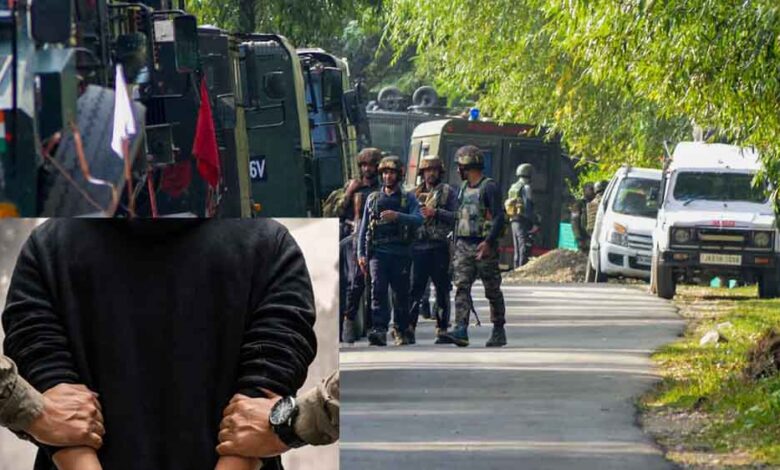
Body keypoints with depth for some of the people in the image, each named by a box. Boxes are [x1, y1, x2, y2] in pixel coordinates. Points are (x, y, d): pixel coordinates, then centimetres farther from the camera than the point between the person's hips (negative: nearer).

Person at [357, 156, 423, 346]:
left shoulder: (408, 199, 8)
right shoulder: (373, 199, 15)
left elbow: (418, 220, -9)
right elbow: (364, 228, 16)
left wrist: (397, 216, -25)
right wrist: (361, 254, 7)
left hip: (401, 253, -1)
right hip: (378, 252, 1)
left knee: (401, 293, 3)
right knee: (378, 290, -14)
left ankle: (401, 331, 17)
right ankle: (379, 331, -23)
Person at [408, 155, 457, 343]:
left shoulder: (448, 192, 5)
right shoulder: (415, 194, 17)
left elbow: (456, 216, -5)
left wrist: (436, 212, -14)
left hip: (440, 246, -3)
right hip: (419, 246, 3)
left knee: (442, 291, 1)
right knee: (415, 289, -3)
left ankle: (442, 330, 5)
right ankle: (409, 328, -5)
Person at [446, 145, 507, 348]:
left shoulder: (489, 187, -7)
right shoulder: (463, 188, 17)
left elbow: (499, 218, -15)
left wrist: (488, 242, -25)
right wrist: (456, 243, 20)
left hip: (484, 247, -7)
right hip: (463, 246, 7)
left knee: (493, 291, 3)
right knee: (461, 286, -9)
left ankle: (499, 332, 13)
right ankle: (461, 331, -19)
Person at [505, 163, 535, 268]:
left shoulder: (513, 188, 14)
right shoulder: (526, 187, -10)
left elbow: (507, 205, 15)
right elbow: (528, 206, -17)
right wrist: (532, 224, -15)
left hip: (514, 221, 8)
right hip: (524, 222, -8)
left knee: (517, 252, 13)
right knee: (524, 251, -9)